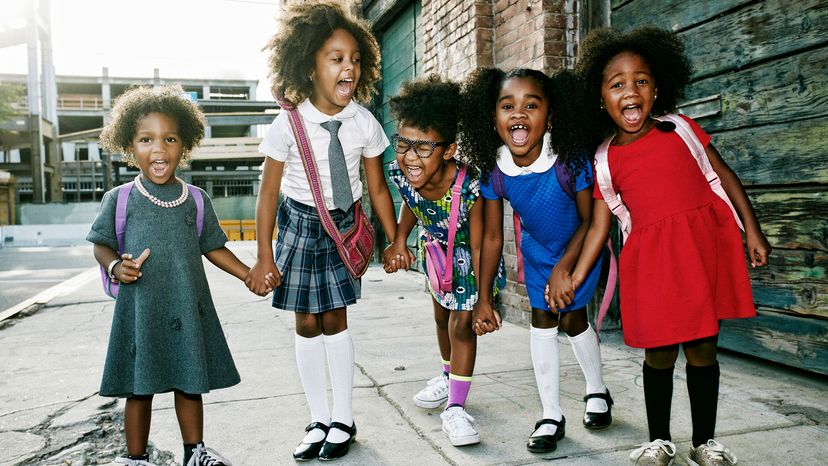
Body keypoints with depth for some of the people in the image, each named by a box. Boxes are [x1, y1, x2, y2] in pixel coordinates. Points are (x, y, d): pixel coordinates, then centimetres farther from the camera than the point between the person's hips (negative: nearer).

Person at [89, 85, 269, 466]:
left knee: (190, 383, 13)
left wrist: (251, 275, 1)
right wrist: (116, 267, -17)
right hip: (140, 309, -2)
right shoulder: (120, 200, -2)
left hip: (188, 309, 2)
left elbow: (212, 246, 9)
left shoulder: (196, 200, 3)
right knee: (139, 388, 9)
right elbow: (102, 245, 4)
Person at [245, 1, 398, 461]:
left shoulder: (364, 123, -13)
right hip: (299, 223, 0)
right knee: (307, 324, 6)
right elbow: (269, 191, -13)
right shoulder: (289, 124, -18)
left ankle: (343, 419, 21)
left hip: (342, 225, 1)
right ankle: (319, 420, 21)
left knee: (335, 320, 5)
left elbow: (377, 187, -3)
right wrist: (264, 255, -13)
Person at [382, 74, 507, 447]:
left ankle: (455, 408, 10)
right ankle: (450, 376, 48)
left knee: (462, 324, -5)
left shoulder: (469, 188, -41)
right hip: (436, 248, 5)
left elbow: (478, 248, -30)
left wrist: (484, 300, -26)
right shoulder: (400, 174, -28)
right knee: (442, 316, 22)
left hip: (468, 255, -5)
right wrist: (399, 240, -15)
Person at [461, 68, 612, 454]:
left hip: (578, 248, -3)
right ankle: (551, 416, 16)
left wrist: (564, 268, -24)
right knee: (542, 321, 2)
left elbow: (588, 220, -18)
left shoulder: (571, 161, -33)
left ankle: (597, 391, 33)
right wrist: (483, 300, -11)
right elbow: (492, 238, -13)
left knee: (572, 319, 1)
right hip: (537, 251, 3)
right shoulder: (494, 172, -23)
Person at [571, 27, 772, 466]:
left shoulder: (681, 130, 5)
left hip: (706, 246, 1)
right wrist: (574, 279, -3)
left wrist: (752, 230, 6)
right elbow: (599, 226, 3)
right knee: (659, 353, 4)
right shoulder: (606, 161, 3)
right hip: (652, 259, 0)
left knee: (702, 350, 8)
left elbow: (724, 174, 10)